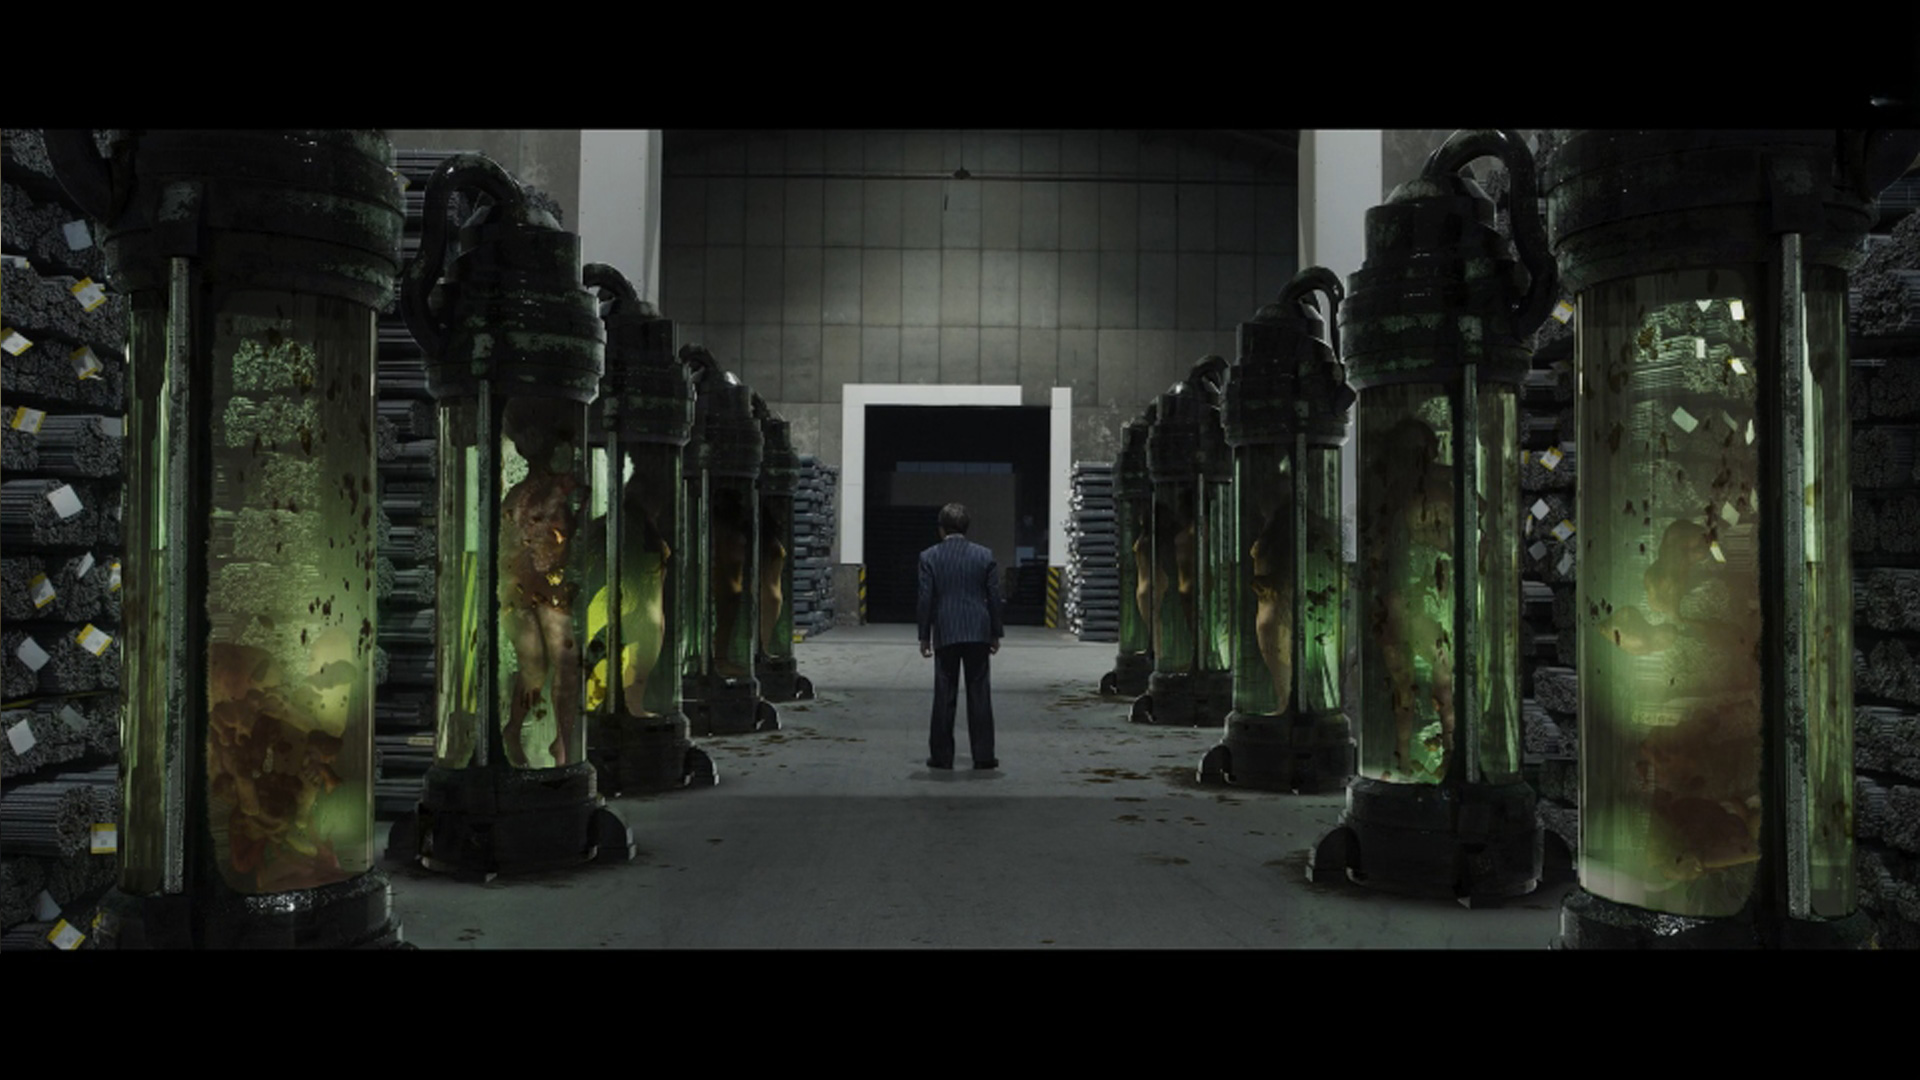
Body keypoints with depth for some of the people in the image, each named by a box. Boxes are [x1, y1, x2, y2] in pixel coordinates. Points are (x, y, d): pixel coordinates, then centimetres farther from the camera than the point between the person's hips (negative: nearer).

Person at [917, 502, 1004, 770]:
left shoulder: (929, 557, -2)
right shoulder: (985, 555, 1)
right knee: (979, 694, 5)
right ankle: (983, 756, 7)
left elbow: (926, 599, -3)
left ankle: (942, 756, 8)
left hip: (945, 635, -1)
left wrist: (924, 637, 4)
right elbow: (994, 597, 3)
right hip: (978, 634, 1)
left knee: (944, 696, 5)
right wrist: (996, 634, 11)